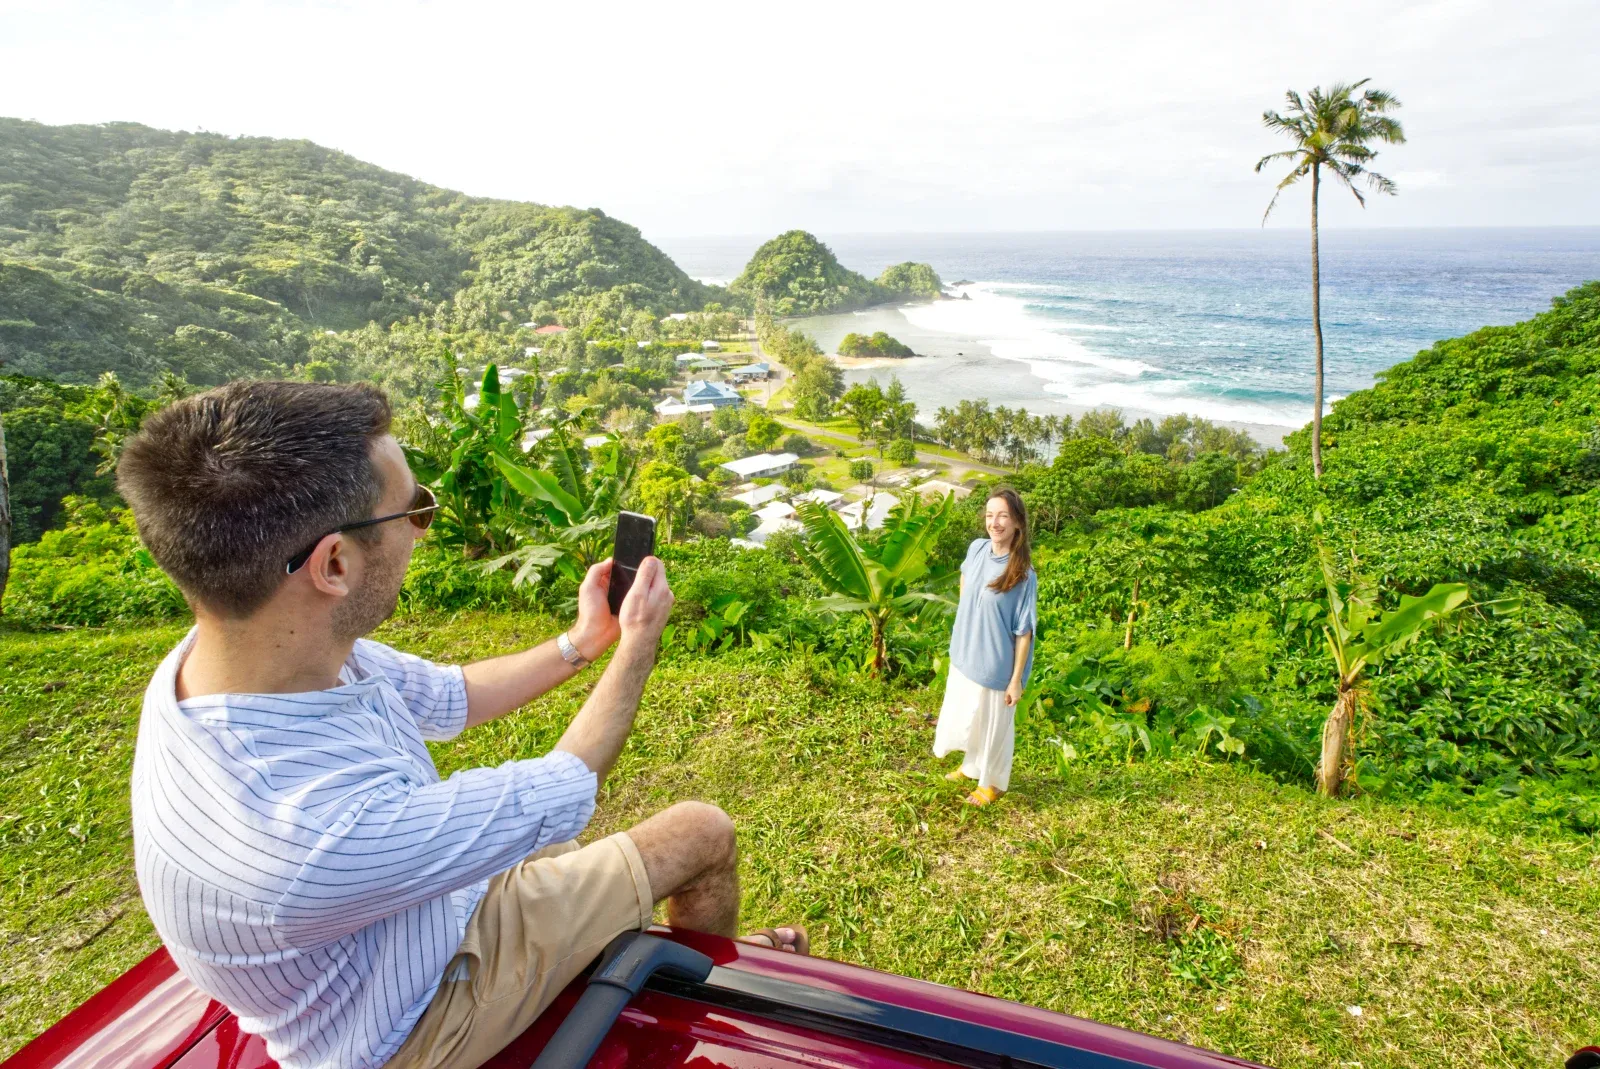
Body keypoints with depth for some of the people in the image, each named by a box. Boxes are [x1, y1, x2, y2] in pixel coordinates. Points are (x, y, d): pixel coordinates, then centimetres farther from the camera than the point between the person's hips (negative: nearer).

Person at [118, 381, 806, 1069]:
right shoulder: (319, 826, -44)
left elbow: (447, 698, 0)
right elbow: (561, 793, -26)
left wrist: (582, 643, -1)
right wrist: (638, 645, -13)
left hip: (438, 904, 7)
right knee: (703, 834, 2)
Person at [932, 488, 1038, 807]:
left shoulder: (1023, 574, -24)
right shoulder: (977, 548, -7)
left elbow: (1023, 631, -17)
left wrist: (1017, 679, -13)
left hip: (996, 666, -6)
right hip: (964, 655, 6)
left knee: (994, 725, 15)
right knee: (962, 716, 24)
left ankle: (993, 782, 39)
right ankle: (971, 766, 50)